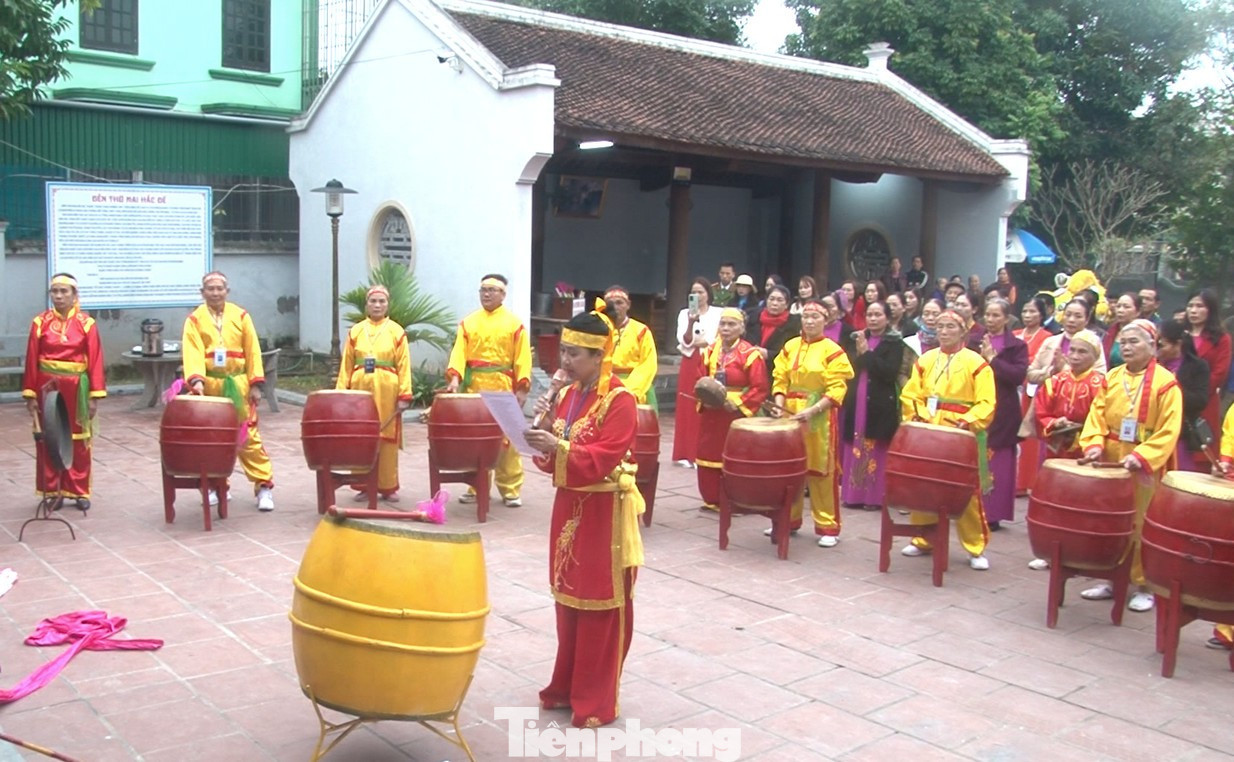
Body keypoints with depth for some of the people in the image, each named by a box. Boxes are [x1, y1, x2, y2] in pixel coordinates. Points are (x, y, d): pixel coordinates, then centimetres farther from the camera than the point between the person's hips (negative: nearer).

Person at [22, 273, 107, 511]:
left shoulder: (86, 323, -2)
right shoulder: (40, 322, 0)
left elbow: (95, 361, -3)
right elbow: (32, 360, 0)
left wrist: (95, 395, -8)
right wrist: (30, 395, -3)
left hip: (76, 388, -1)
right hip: (47, 388, 1)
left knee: (79, 440, 6)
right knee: (48, 440, 6)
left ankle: (79, 492, 16)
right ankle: (51, 492, 16)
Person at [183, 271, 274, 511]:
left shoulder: (241, 316, 4)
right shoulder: (195, 320, 2)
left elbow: (253, 351, 3)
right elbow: (193, 353, -11)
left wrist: (256, 384, -4)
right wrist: (196, 380, -26)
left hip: (238, 384, -1)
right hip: (210, 386, 1)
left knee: (249, 436, -2)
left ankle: (264, 485, 1)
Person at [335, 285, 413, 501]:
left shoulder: (397, 332, 2)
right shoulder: (355, 331, 8)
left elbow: (404, 366, -1)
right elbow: (346, 365, 7)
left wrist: (404, 395, -8)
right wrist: (341, 392, -1)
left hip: (387, 392, -2)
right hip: (361, 390, 2)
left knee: (387, 438, 2)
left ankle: (388, 487, 11)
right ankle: (363, 485, 14)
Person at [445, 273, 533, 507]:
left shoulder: (514, 324, 2)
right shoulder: (468, 323, 8)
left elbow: (522, 358, -3)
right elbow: (459, 352, -1)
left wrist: (522, 388, -11)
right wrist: (455, 377, -16)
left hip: (503, 390, -3)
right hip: (473, 389, 3)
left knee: (506, 440, 0)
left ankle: (510, 490, 7)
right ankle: (475, 487, 17)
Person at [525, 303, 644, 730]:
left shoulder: (619, 400, -15)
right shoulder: (566, 394, 8)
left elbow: (602, 460, -23)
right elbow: (554, 458, 10)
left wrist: (558, 446, -33)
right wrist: (543, 431, -10)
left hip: (604, 512, -7)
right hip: (569, 504, 8)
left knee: (601, 606, 2)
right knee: (567, 598, 15)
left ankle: (597, 701, 12)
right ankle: (568, 686, 29)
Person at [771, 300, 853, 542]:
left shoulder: (832, 351, -5)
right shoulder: (790, 347, 9)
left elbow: (836, 389, -10)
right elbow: (780, 380, 9)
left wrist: (813, 410, -21)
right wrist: (779, 404, -8)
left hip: (820, 418, -5)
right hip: (790, 415, 5)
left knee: (821, 471, -2)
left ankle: (828, 527, 6)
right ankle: (788, 519, 22)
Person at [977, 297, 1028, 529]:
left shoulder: (1017, 346, 4)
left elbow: (1019, 376, -10)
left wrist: (992, 359, -12)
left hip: (1002, 413, -2)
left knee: (998, 465, -1)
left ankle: (993, 514, 5)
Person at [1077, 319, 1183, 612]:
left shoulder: (1165, 383, -8)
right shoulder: (1111, 378, 8)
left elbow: (1168, 431, -12)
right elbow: (1097, 415, 5)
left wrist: (1141, 456, -21)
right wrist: (1094, 444, -12)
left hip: (1146, 467, -5)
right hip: (1110, 464, 5)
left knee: (1142, 527, -1)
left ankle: (1144, 586, 12)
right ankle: (1111, 579, 23)